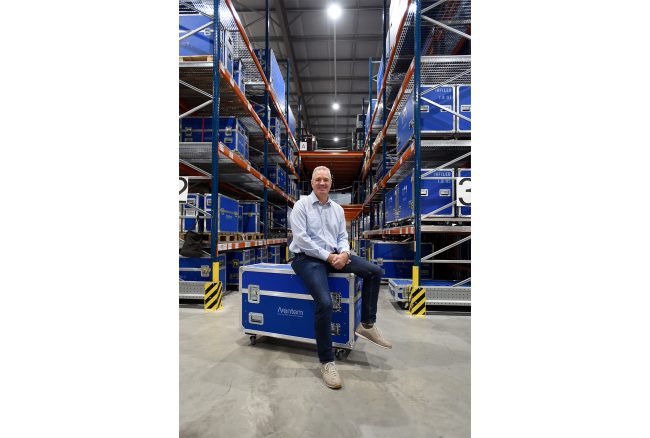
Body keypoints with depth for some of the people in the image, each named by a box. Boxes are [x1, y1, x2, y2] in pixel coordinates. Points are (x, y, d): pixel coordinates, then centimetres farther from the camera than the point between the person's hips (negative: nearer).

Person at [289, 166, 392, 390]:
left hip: (334, 255, 6)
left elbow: (342, 237, 12)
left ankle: (367, 325, 7)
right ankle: (326, 361, -6)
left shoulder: (337, 208, 15)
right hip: (308, 258, -5)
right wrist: (328, 256, -16)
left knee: (375, 271, -9)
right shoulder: (301, 205, -2)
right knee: (324, 302, -28)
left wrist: (344, 253, -11)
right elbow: (301, 239, -11)